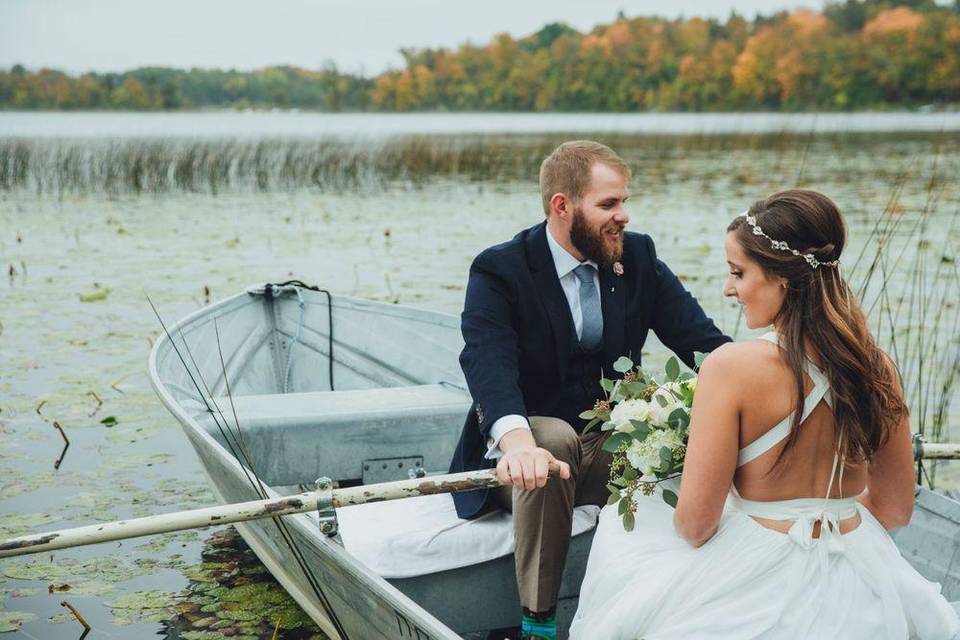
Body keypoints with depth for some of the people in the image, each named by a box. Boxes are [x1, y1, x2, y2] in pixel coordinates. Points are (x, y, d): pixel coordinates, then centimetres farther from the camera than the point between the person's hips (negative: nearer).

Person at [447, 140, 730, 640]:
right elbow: (487, 361, -30)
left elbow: (699, 337, -7)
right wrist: (517, 439, -51)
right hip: (530, 448, -3)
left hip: (611, 446, 4)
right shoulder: (499, 271, -13)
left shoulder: (638, 256, 1)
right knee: (553, 435, -36)